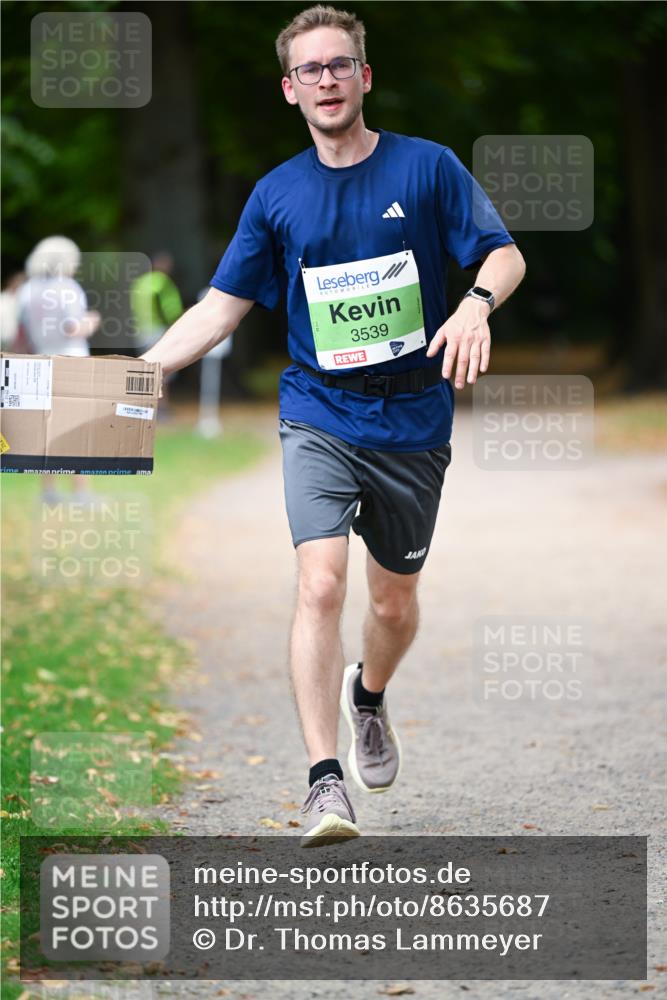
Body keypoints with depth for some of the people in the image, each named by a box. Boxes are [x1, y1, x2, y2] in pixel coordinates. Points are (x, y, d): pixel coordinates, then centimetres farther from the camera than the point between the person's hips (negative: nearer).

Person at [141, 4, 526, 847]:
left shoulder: (427, 167, -1)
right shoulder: (276, 195, 5)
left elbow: (505, 255, -1)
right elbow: (221, 306, 8)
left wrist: (476, 304, -24)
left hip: (414, 420, 0)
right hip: (319, 417, 0)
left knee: (395, 603, 11)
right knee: (321, 582, -20)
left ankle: (368, 695, 46)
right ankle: (326, 783, -22)